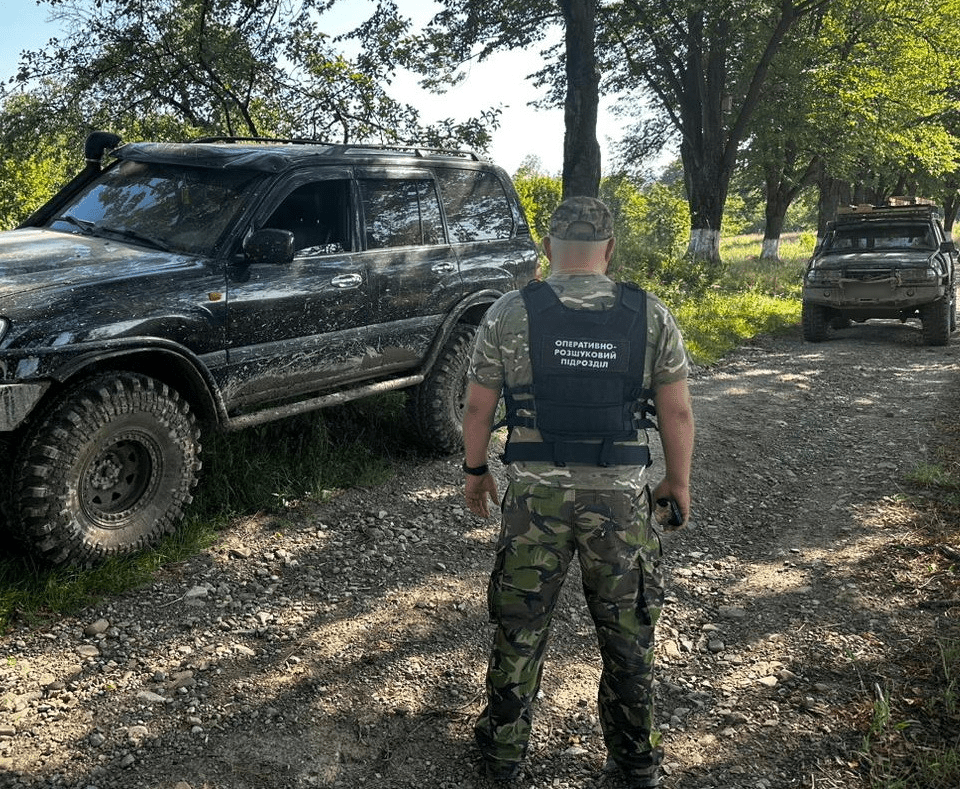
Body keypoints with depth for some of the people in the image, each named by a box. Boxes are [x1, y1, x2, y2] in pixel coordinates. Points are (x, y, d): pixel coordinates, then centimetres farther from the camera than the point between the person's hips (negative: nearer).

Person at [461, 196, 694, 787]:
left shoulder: (510, 314, -5)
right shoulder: (651, 316, -4)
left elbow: (479, 407, 0)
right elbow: (677, 412, -1)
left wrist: (476, 472, 14)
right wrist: (678, 481, 13)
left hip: (535, 495, 0)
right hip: (621, 499, 1)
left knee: (520, 627, 15)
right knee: (627, 631, 17)